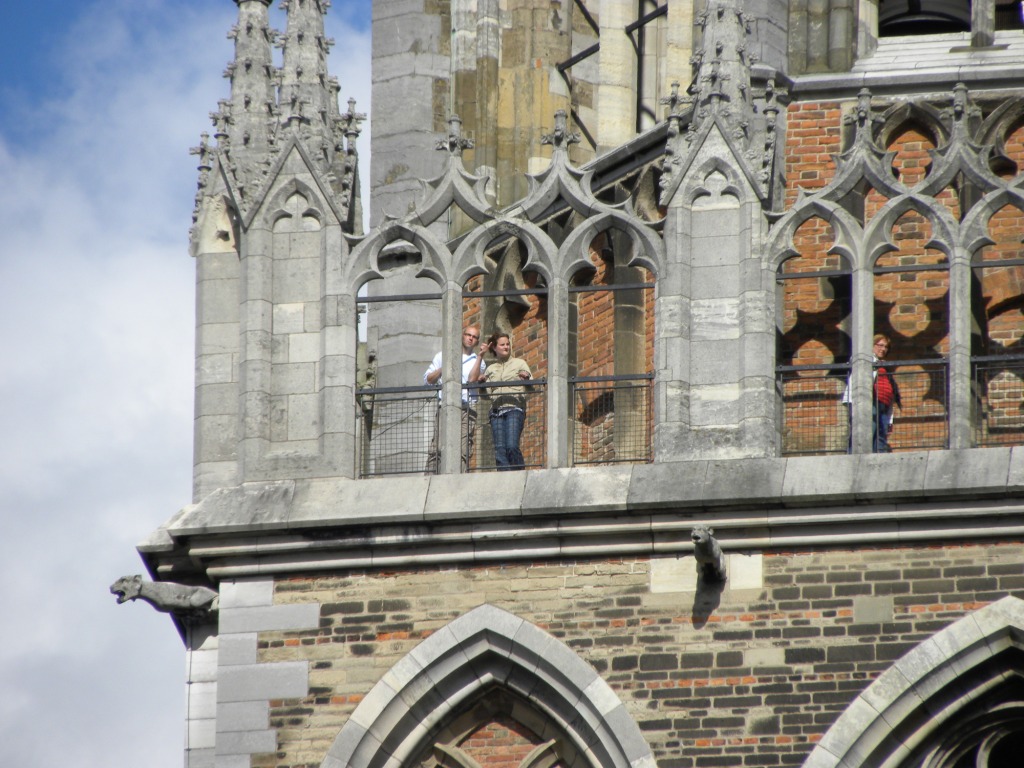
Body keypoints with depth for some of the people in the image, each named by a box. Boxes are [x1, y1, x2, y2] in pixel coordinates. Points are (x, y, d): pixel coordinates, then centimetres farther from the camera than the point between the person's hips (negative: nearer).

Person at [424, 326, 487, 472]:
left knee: (464, 451, -10)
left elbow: (472, 379, -1)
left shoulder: (478, 361, 19)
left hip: (467, 408, 1)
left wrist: (480, 356, -5)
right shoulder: (443, 356, 20)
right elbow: (428, 379, 14)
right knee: (437, 448, -13)